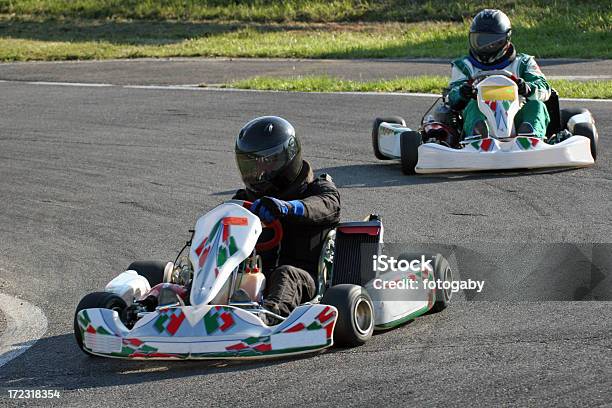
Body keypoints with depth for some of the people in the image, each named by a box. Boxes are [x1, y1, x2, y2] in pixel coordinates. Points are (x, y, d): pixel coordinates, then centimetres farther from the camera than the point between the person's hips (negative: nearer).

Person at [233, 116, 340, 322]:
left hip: (305, 275, -3)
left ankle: (271, 310, -68)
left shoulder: (319, 189, 9)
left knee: (286, 274, -38)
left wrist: (287, 207, -39)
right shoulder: (250, 197, 24)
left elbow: (325, 206, -17)